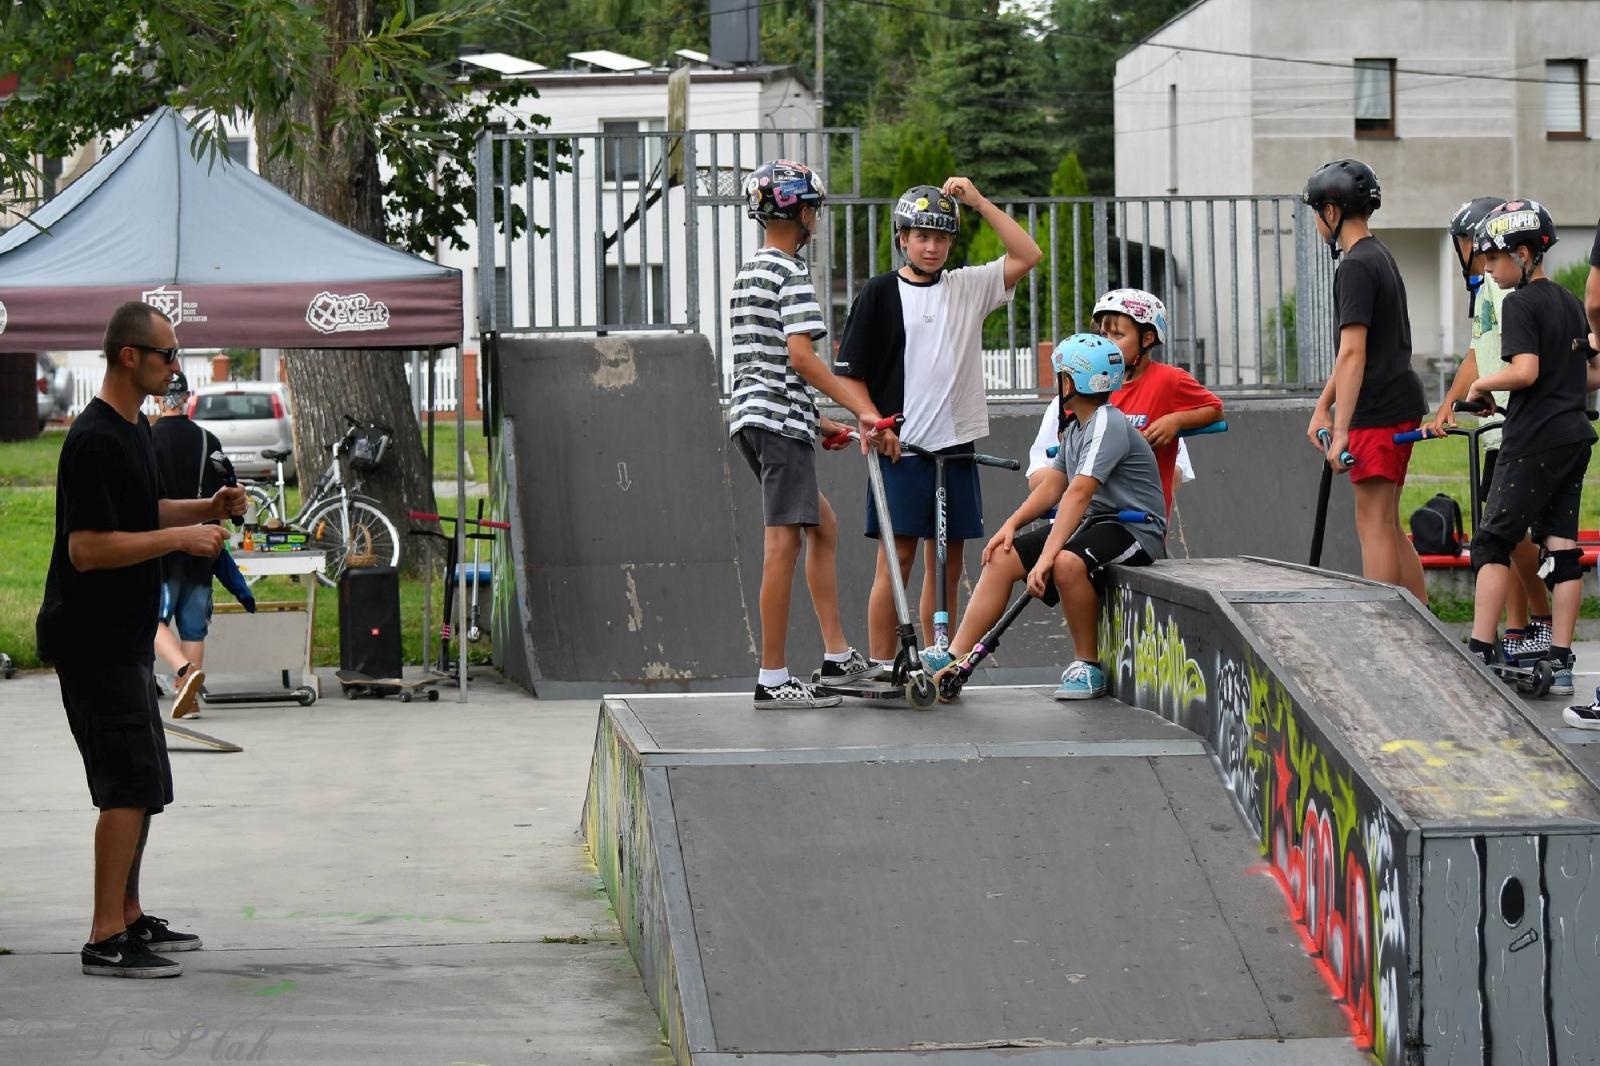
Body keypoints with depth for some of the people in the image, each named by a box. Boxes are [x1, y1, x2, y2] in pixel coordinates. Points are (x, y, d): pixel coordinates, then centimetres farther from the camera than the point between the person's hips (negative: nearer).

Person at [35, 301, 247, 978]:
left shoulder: (135, 429, 12)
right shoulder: (94, 441, -19)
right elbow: (87, 548, -24)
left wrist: (207, 509, 12)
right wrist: (181, 538, -21)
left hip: (124, 638, 10)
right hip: (92, 639, -10)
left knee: (143, 785, 16)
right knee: (131, 786, -11)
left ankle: (129, 917, 26)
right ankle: (106, 941, -9)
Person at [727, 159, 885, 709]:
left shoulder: (749, 271, 19)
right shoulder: (792, 273, -11)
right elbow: (800, 356, -22)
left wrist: (816, 420, 24)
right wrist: (862, 410, -21)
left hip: (752, 416, 10)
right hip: (781, 421, -10)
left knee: (823, 526, 17)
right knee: (784, 542, -8)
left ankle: (837, 656, 17)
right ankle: (773, 678, -9)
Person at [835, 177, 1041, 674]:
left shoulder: (968, 287, 11)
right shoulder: (880, 293, 1)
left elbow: (1028, 255, 3)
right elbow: (850, 373, 1)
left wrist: (978, 201, 0)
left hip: (955, 446, 4)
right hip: (901, 447, -4)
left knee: (946, 563, 7)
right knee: (897, 559, -6)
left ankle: (939, 668, 13)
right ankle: (881, 669, -3)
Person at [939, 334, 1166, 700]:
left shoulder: (1108, 425, -17)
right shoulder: (1076, 428, 15)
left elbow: (1079, 494, -26)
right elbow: (1052, 486, 14)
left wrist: (1046, 556, -32)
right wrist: (1011, 524, -3)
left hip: (1134, 529, -10)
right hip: (1092, 523, 10)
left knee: (1067, 562, -37)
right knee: (1002, 557, -4)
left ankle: (1088, 666, -18)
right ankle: (953, 659, -4)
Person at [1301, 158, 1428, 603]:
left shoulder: (1356, 267, -14)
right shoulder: (1381, 257, 17)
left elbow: (1353, 353, -21)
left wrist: (1341, 431, -23)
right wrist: (1322, 408, 22)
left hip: (1379, 410, -10)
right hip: (1400, 404, 10)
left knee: (1374, 523, -7)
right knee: (1387, 525, 13)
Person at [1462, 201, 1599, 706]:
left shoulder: (1520, 303, -10)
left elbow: (1524, 370, -22)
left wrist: (1483, 384, -7)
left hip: (1533, 440, -8)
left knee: (1493, 540, -3)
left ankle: (1480, 651, -8)